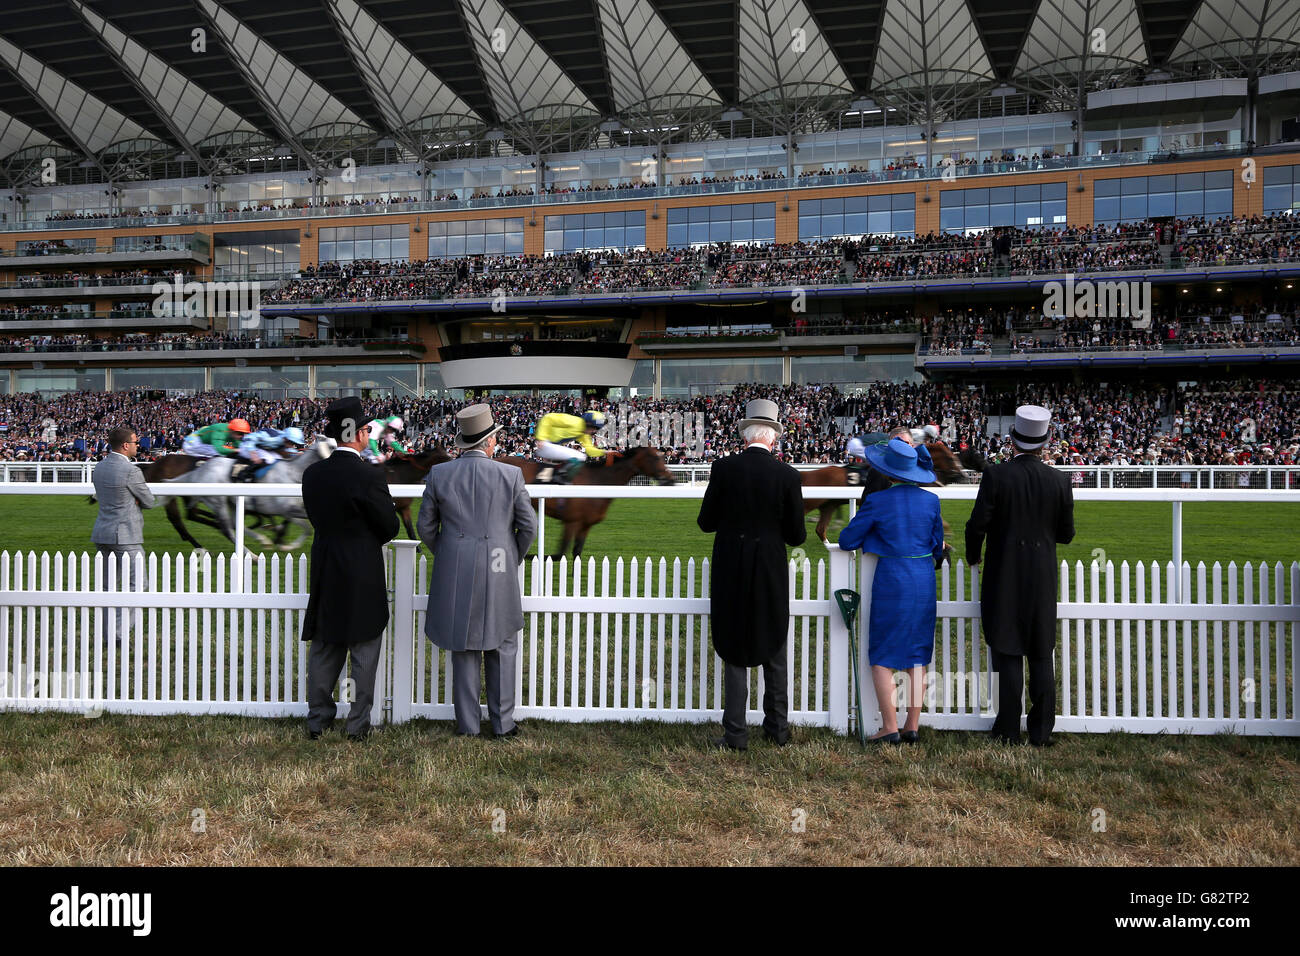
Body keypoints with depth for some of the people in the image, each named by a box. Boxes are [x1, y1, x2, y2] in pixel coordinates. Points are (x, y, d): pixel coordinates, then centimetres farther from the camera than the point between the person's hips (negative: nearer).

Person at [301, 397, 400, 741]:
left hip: (325, 576, 6)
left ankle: (318, 719, 22)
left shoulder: (312, 474, 0)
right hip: (363, 579, -6)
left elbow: (318, 518, 10)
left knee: (323, 651, 15)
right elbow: (390, 527, -10)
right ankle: (358, 724, 12)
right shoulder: (368, 477, -19)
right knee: (364, 654, 6)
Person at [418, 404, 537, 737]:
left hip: (454, 576, 1)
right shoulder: (510, 474, -7)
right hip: (498, 575, -1)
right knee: (501, 647, 13)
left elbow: (425, 526, 3)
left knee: (464, 648, 11)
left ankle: (467, 723, 17)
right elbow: (528, 526, -3)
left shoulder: (439, 474, -3)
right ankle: (503, 722, 17)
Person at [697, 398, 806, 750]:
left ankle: (735, 733, 9)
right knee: (774, 652, 15)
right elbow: (796, 535, -4)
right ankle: (777, 728, 23)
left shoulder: (724, 469, -8)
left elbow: (706, 522, -1)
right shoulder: (787, 475, -7)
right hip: (771, 574, 1)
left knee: (734, 652, 8)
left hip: (730, 574, 0)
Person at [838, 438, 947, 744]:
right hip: (923, 581, 4)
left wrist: (869, 533, 16)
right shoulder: (930, 500, 1)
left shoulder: (877, 501, -10)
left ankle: (890, 728, 1)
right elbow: (938, 546, 11)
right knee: (917, 655, 12)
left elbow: (846, 541, -4)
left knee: (882, 657, 4)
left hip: (891, 581, -4)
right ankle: (913, 726, 14)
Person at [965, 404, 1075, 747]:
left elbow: (977, 524, -11)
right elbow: (1066, 534, 3)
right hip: (1043, 579, 3)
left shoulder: (996, 475, -12)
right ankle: (1041, 732, 15)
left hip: (1004, 578, -2)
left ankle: (1009, 731, 10)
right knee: (1041, 656, 11)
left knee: (1008, 654, 5)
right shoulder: (1059, 480, -3)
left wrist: (973, 556, 7)